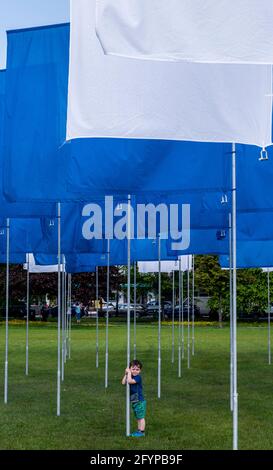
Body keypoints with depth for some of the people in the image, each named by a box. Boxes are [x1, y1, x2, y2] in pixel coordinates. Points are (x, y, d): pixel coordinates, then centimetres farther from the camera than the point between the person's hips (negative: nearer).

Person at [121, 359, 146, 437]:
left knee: (141, 417, -2)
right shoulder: (131, 377, 9)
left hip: (139, 401, -9)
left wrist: (129, 373, -18)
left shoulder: (138, 377, -16)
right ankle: (139, 430, 23)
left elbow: (129, 381, -29)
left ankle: (142, 432, 2)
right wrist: (126, 374, -3)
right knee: (138, 417, 16)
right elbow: (123, 383, 1)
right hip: (134, 401, 9)